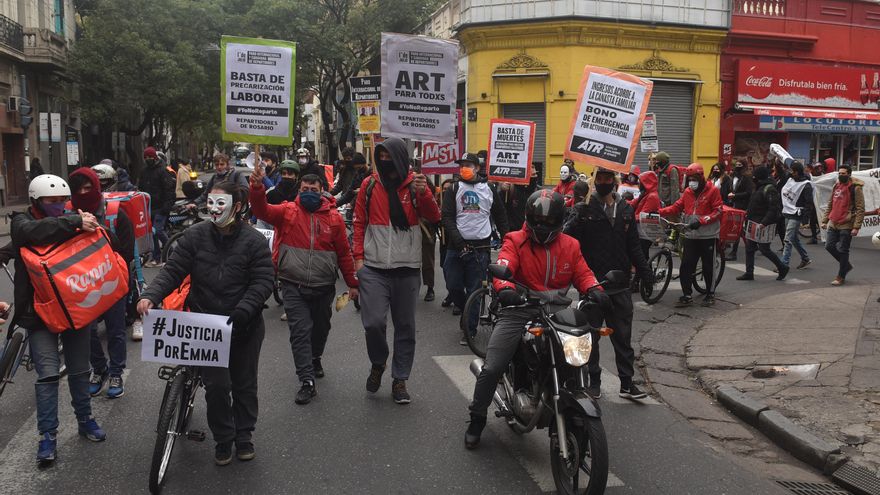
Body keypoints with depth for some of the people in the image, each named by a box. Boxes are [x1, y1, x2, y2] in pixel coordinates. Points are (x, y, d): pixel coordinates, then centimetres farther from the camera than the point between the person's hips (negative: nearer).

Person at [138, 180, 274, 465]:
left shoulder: (254, 241, -8)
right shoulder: (195, 236, -2)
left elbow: (264, 281, -11)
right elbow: (173, 270, -4)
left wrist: (242, 311, -24)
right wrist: (150, 295, -22)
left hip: (245, 327, 0)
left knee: (244, 384, 13)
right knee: (216, 385, -3)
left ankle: (244, 436, 33)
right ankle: (223, 439, 19)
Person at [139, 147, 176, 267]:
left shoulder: (162, 171, -7)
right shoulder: (144, 172, 15)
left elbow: (169, 189, -12)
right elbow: (140, 188, 23)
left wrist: (167, 206, -18)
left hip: (160, 208, -7)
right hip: (149, 207, 7)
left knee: (157, 230, -14)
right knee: (152, 232, 7)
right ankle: (156, 258, 13)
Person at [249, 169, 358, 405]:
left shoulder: (334, 217, 1)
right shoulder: (287, 211, -1)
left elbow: (344, 252, 6)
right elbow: (262, 210, -18)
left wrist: (352, 283, 7)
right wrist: (257, 188, -37)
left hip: (323, 287, 2)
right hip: (293, 286, -2)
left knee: (321, 328, 19)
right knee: (300, 331, -6)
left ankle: (315, 358, 48)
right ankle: (307, 382, -4)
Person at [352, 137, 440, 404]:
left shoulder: (415, 184, 2)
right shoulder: (370, 184, 4)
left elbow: (434, 217, -7)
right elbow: (359, 221, 8)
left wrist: (424, 193, -23)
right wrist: (358, 256, 1)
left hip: (407, 268, 0)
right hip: (374, 267, 0)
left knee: (405, 326, 6)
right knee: (373, 322, -10)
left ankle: (400, 380, 19)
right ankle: (378, 363, 19)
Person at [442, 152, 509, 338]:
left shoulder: (489, 189, 9)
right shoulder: (453, 190, 5)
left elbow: (500, 216, 15)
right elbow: (447, 218, -4)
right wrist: (459, 242, -16)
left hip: (480, 247, 0)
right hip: (457, 246, 1)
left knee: (474, 290, -1)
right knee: (454, 287, 1)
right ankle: (465, 310, 30)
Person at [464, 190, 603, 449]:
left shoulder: (570, 246, 15)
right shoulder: (516, 241, 3)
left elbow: (583, 273, 9)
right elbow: (502, 266, -14)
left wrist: (594, 289, -15)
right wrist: (504, 288, -37)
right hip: (520, 309, -3)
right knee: (491, 368, -14)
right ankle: (477, 419, 10)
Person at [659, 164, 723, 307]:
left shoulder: (712, 190, -5)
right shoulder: (687, 192, 10)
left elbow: (717, 212, -10)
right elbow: (676, 207, 7)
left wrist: (701, 221, -21)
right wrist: (659, 212, -7)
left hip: (708, 236, -4)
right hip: (691, 236, 4)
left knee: (708, 266, 6)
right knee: (686, 267, -1)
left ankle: (710, 294, 22)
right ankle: (687, 296, 7)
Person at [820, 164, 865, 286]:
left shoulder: (855, 188, -9)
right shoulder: (836, 187, 12)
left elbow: (860, 209, -12)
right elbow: (829, 205, 18)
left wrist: (856, 227, -18)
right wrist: (824, 220, 10)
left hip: (846, 226, -7)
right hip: (833, 224, 7)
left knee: (842, 250, 0)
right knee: (829, 246, 7)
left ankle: (841, 277, 11)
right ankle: (846, 265, 29)